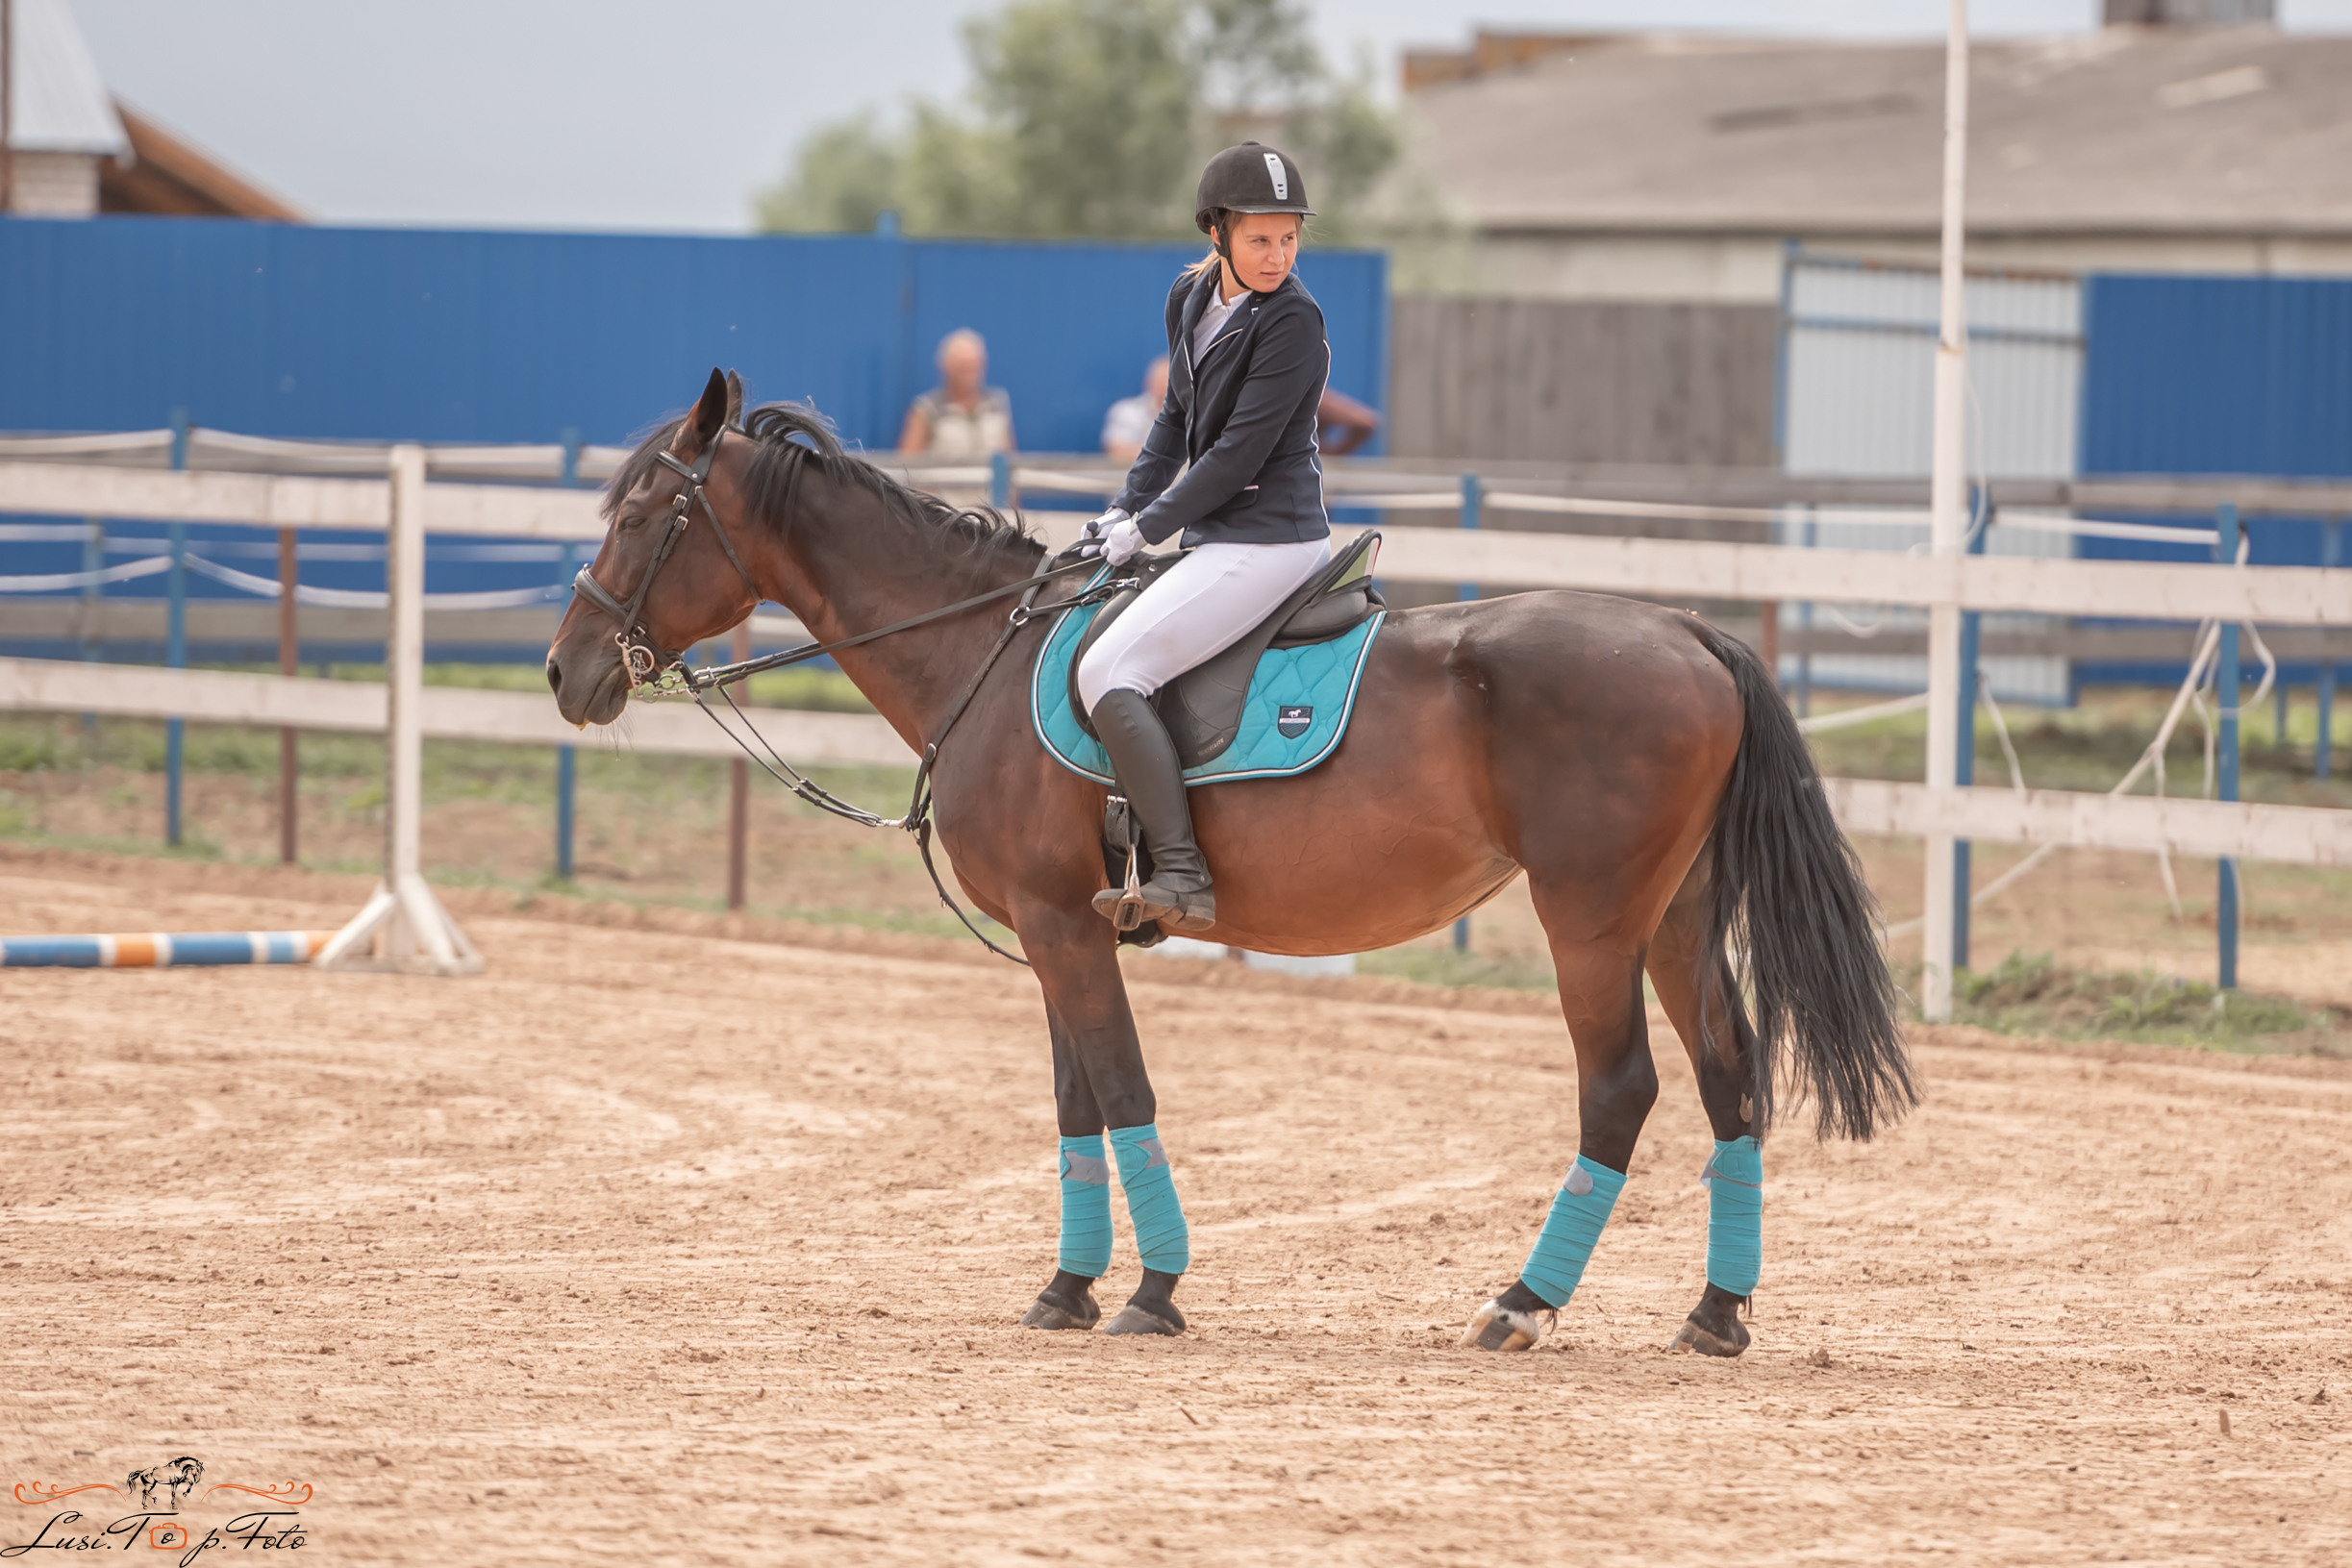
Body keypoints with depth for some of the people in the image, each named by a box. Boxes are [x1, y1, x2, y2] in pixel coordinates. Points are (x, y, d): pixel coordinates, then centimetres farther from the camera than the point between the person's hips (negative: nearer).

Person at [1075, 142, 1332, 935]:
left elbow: (1240, 453, -19)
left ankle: (1184, 877, -27)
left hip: (1267, 540, -10)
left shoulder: (1292, 320, -17)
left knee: (1109, 670, -21)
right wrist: (1126, 508, 8)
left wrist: (1150, 527, -12)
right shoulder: (1191, 299, 8)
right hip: (1217, 536, 10)